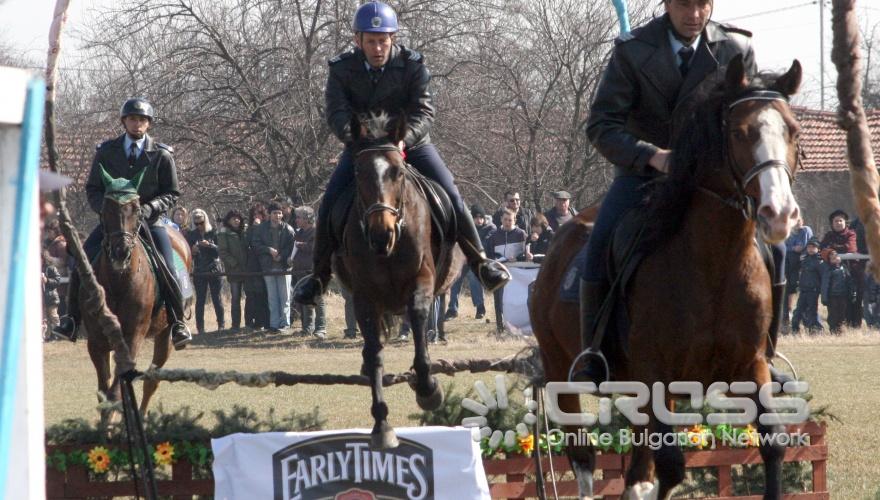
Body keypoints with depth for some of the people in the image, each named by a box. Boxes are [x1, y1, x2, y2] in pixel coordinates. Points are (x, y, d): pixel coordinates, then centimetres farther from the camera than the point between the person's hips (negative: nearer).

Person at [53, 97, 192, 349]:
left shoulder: (162, 155, -1)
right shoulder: (106, 152, 3)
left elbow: (172, 194, 0)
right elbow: (92, 189, 7)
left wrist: (148, 209, -17)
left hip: (149, 221, -2)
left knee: (166, 269, -19)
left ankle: (178, 322, -3)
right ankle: (72, 318, -1)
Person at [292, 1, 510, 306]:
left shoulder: (412, 66, -13)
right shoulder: (342, 69, -11)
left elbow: (424, 112, -20)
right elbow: (337, 113, -21)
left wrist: (403, 139, -40)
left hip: (410, 143, -1)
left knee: (450, 196, -16)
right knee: (330, 204, -14)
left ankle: (480, 262, -3)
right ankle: (319, 275, 1)